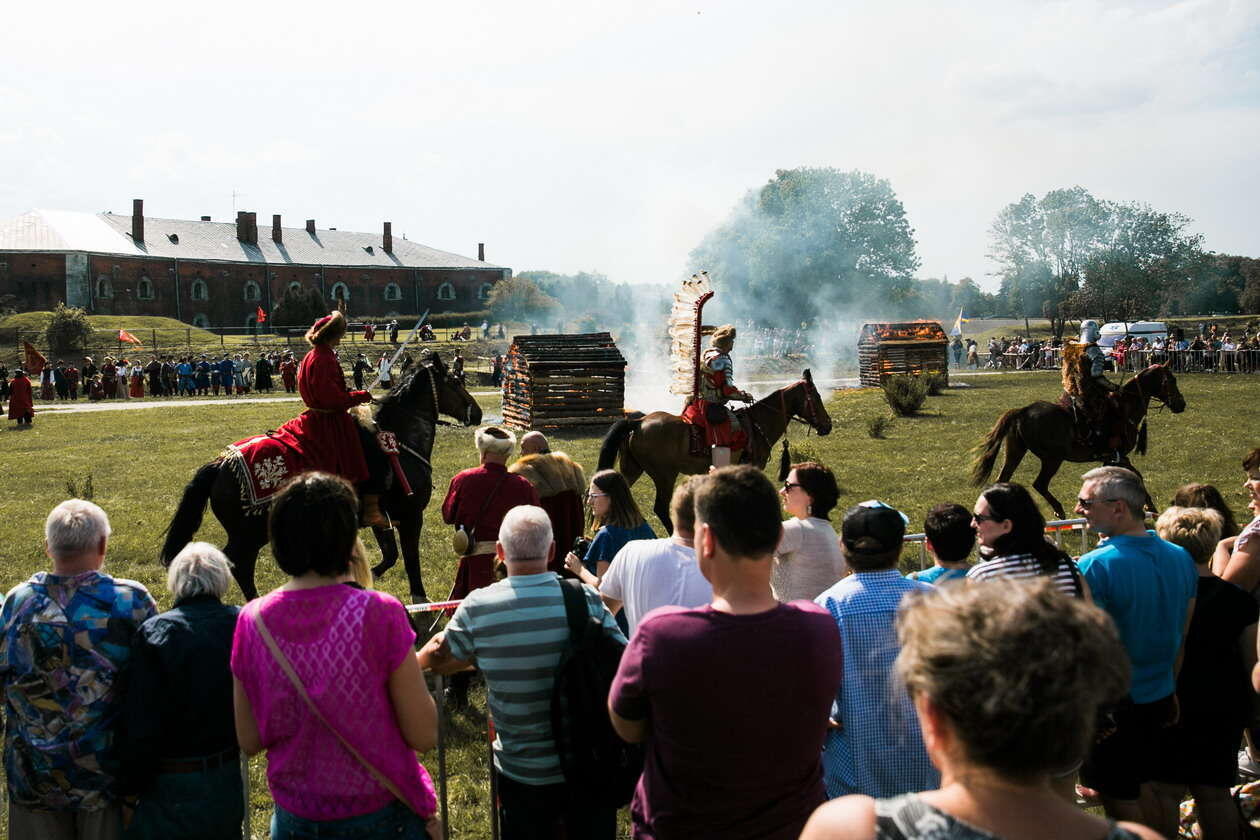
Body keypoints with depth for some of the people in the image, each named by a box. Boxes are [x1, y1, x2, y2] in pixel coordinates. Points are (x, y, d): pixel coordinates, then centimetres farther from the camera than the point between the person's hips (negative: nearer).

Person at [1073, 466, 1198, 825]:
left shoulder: (1094, 567, -23)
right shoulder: (1181, 558, -1)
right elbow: (1182, 636, 8)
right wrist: (1171, 689, 20)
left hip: (1112, 702, -6)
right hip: (1159, 698, 7)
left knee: (1121, 802, 9)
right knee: (1150, 790, 23)